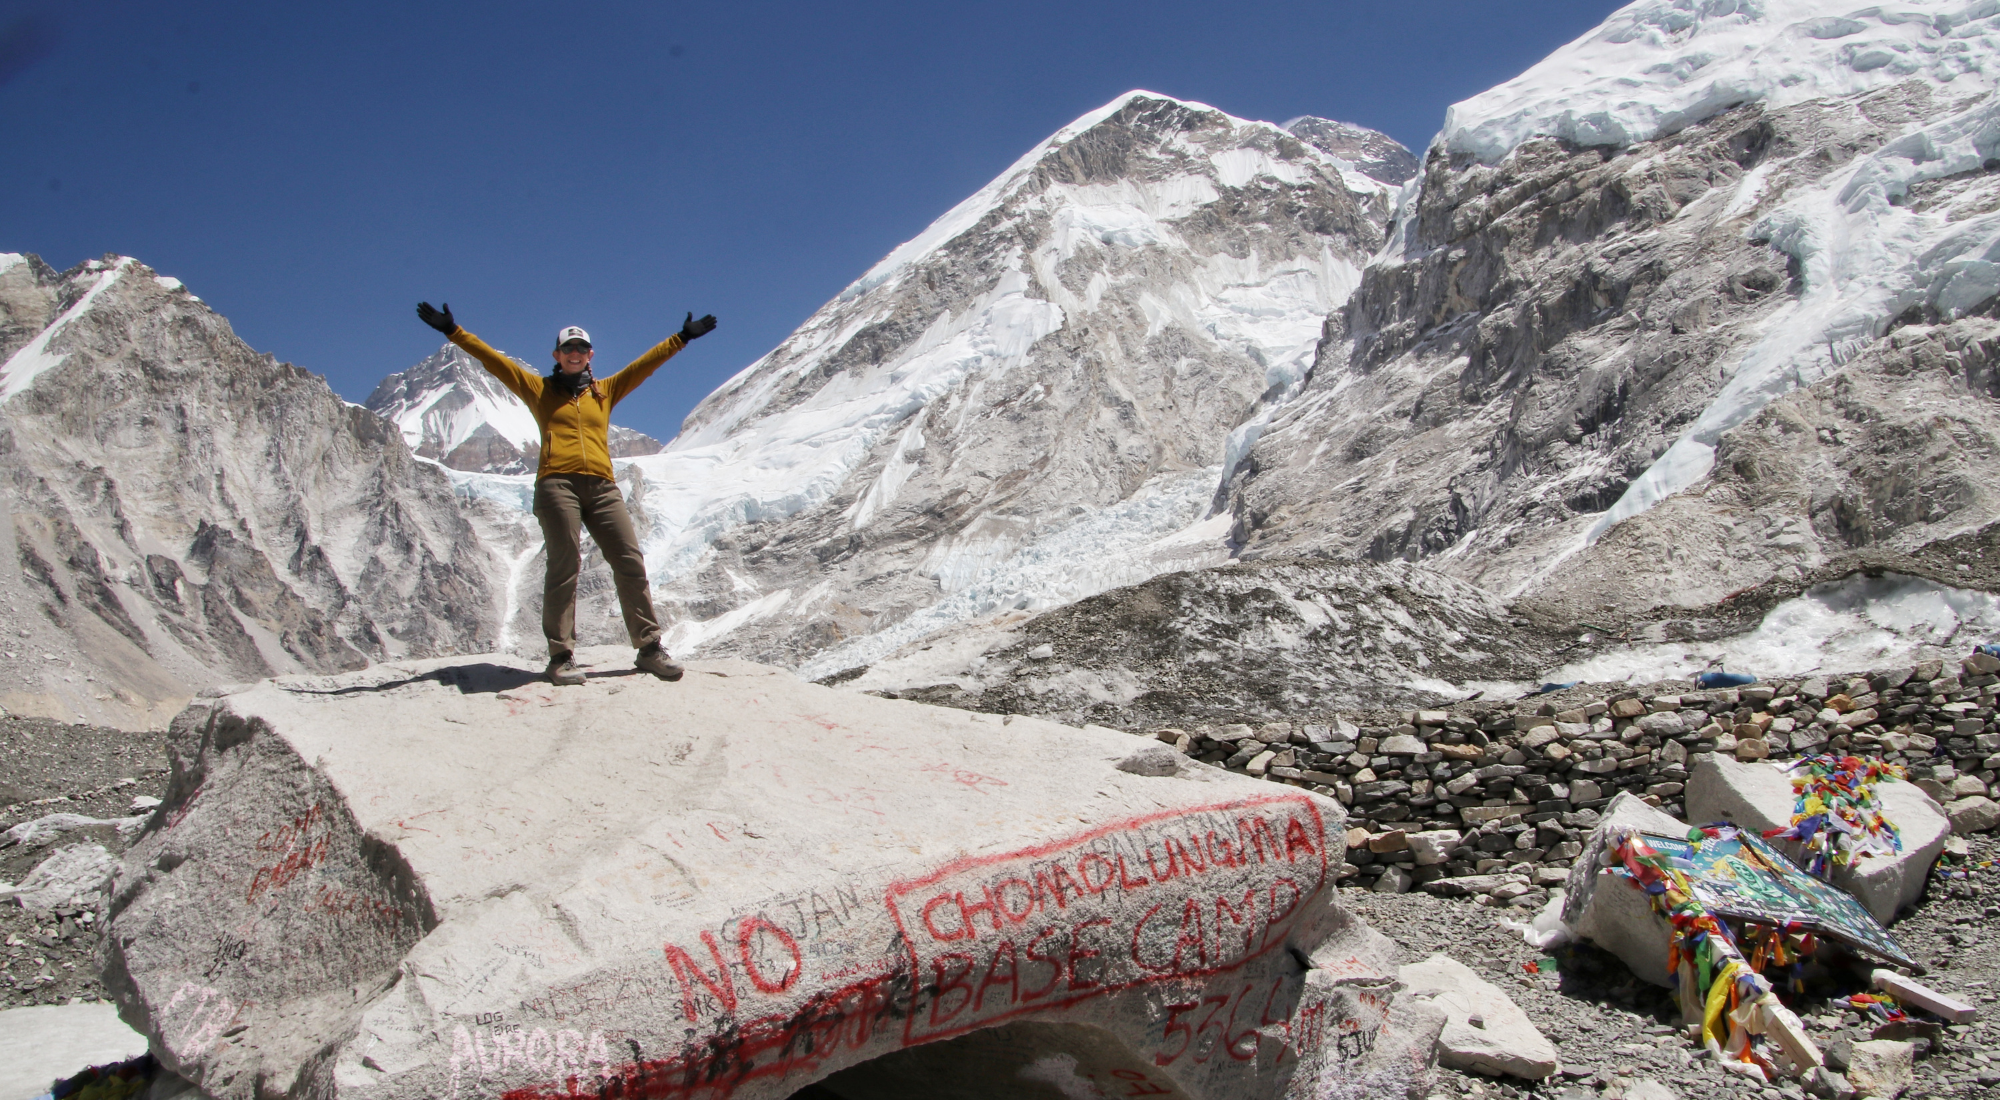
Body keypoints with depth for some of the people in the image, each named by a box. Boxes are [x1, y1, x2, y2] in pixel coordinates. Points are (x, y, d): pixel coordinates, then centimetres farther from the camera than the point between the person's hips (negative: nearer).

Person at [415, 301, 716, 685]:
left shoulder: (605, 391, 23)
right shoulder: (539, 390, 17)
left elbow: (646, 363, 26)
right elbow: (494, 361, 13)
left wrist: (682, 338, 26)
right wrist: (453, 332, 8)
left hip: (602, 487, 3)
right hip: (557, 484, -3)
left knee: (630, 563, -4)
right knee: (564, 567, -9)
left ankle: (650, 647, 2)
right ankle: (561, 657, -7)